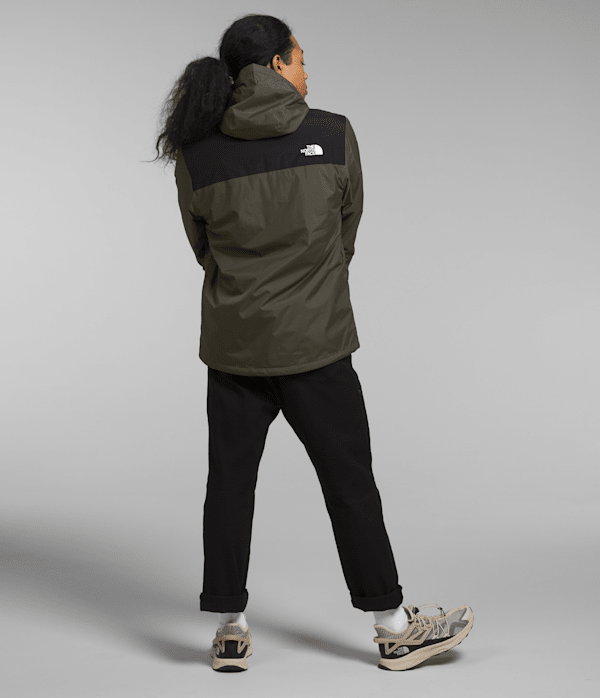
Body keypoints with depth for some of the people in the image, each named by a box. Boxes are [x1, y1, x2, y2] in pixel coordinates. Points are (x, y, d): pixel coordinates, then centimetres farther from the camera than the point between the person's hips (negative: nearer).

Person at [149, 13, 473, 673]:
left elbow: (204, 247, 8)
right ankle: (394, 630, 18)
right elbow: (347, 228, 6)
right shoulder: (334, 136, -6)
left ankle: (229, 631, 19)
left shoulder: (194, 154, -2)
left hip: (232, 343, 2)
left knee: (229, 480, 12)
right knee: (349, 482, 7)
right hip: (314, 342, -2)